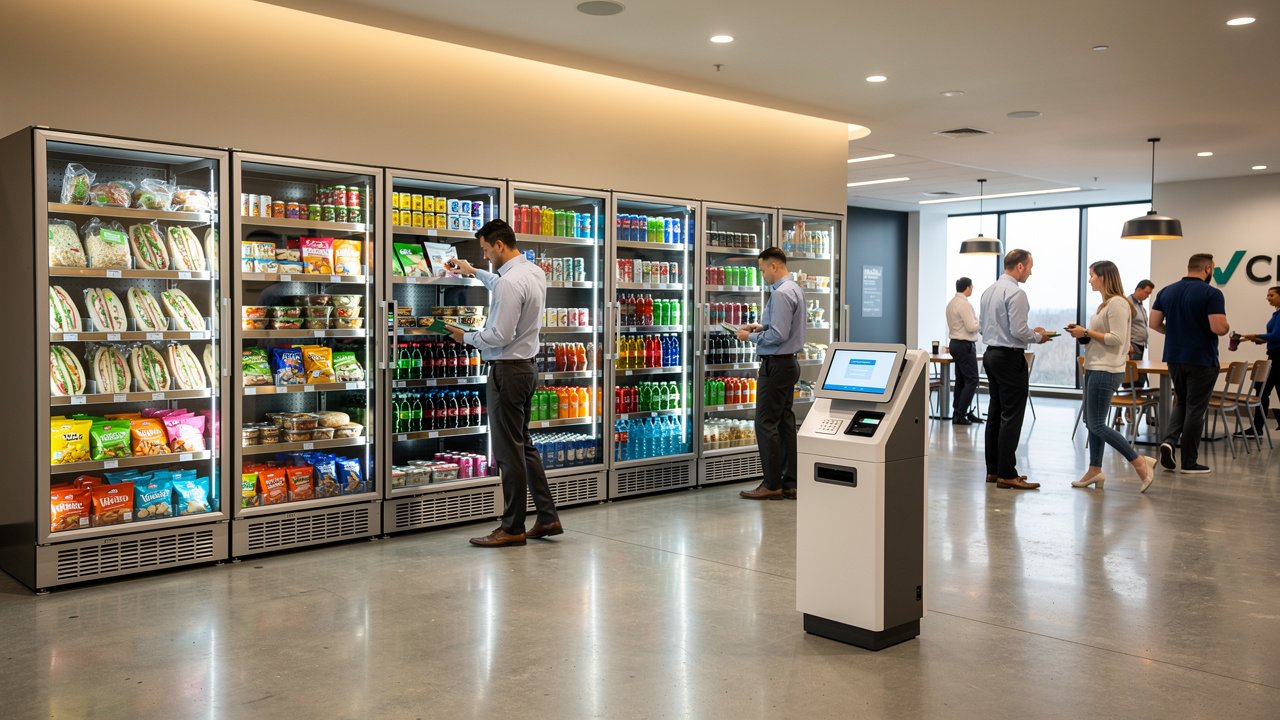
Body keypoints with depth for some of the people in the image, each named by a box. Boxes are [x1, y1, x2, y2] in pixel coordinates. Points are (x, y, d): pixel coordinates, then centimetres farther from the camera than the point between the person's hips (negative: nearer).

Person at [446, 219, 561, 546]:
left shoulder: (509, 282, -21)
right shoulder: (534, 271, 10)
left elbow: (500, 336, -22)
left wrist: (466, 337, -6)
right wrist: (474, 272, 42)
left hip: (508, 370, -10)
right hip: (526, 366, 10)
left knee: (509, 451, -2)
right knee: (524, 444, 17)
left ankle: (513, 528, 7)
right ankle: (548, 517, 21)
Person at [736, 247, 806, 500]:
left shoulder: (781, 294, -19)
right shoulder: (794, 288, 14)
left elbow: (778, 335, -24)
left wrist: (750, 337, -11)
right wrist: (762, 327, 14)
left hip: (776, 365, -11)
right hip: (789, 363, 11)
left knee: (766, 423, -5)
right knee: (785, 421, 12)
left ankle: (772, 485, -1)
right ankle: (790, 483, 16)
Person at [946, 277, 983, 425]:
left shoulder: (951, 303, 13)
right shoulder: (964, 304, -17)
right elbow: (971, 327, -20)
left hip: (955, 343, 10)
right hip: (965, 345, -10)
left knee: (961, 380, 12)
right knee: (971, 380, -7)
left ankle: (960, 412, 14)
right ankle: (959, 414, -10)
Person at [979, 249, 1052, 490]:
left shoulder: (989, 291, 12)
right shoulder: (1016, 293, -15)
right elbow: (1019, 331, -21)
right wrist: (1038, 336, -1)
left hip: (991, 354, 9)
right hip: (1010, 357, -9)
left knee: (995, 413, 12)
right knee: (1011, 416, -6)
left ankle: (993, 469, 16)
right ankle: (1006, 474, -5)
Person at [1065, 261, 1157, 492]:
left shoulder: (1117, 303, -15)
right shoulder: (1106, 303, 15)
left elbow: (1116, 339, -21)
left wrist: (1087, 332, -16)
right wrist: (1083, 333, 6)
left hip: (1106, 371, -10)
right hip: (1095, 369, 10)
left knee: (1097, 425, -8)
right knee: (1092, 422, 12)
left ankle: (1140, 462, -4)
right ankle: (1095, 470, 17)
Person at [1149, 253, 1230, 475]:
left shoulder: (1166, 291, 4)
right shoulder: (1211, 294, -14)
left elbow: (1154, 323, 4)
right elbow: (1219, 327, -21)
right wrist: (1227, 327, 2)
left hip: (1174, 357, 5)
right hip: (1202, 360, -5)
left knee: (1181, 403, 20)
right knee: (1195, 409, 3)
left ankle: (1169, 440, -3)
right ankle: (1189, 462, 8)